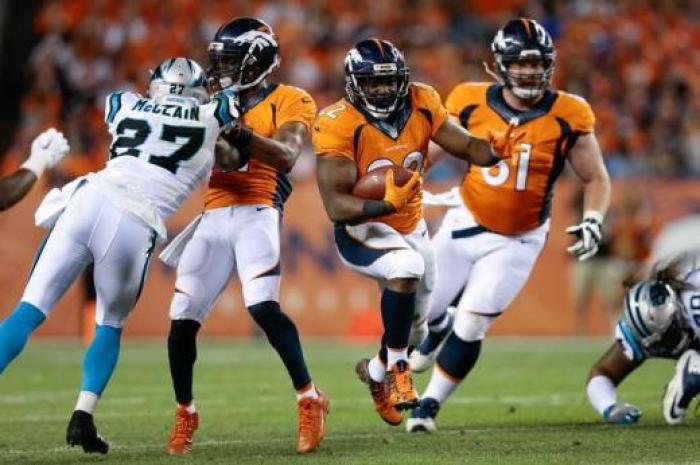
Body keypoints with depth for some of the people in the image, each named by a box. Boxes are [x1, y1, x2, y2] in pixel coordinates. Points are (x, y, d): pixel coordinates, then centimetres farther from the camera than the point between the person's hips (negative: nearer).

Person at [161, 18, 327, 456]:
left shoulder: (290, 102, 3)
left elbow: (285, 155, -14)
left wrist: (241, 133, -28)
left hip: (257, 214, -5)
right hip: (214, 218, 5)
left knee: (264, 308, -25)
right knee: (183, 320, 0)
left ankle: (310, 399, -16)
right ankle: (185, 413, 16)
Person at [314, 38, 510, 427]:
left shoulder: (421, 104, -11)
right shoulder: (338, 125, -26)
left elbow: (467, 147, -8)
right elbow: (336, 206, -30)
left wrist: (493, 150, -31)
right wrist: (385, 204, -47)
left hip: (411, 228, 6)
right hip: (361, 230, -6)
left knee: (414, 327, 19)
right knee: (407, 267, -37)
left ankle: (377, 371, 52)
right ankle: (397, 368, -20)